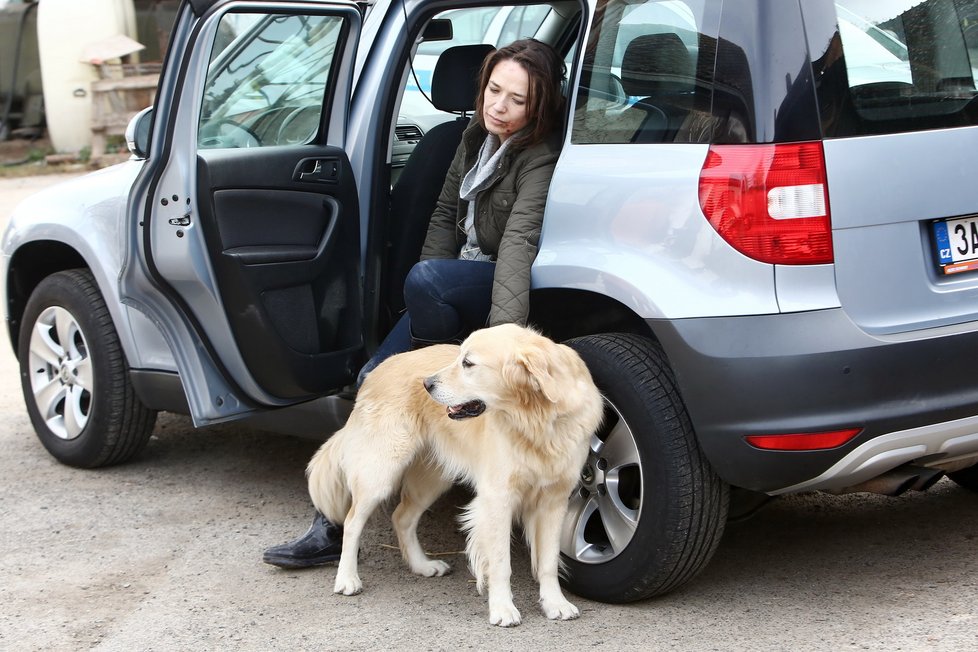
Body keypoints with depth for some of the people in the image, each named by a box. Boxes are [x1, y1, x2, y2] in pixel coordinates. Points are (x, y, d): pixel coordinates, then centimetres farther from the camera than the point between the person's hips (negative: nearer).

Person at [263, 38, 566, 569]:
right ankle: (333, 529, -4)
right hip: (461, 281, 8)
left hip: (508, 287, -8)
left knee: (424, 279, -37)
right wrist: (426, 302, 0)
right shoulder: (476, 137, 4)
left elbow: (519, 241, -36)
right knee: (376, 378, -8)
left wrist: (504, 331, -48)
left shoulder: (538, 158, -21)